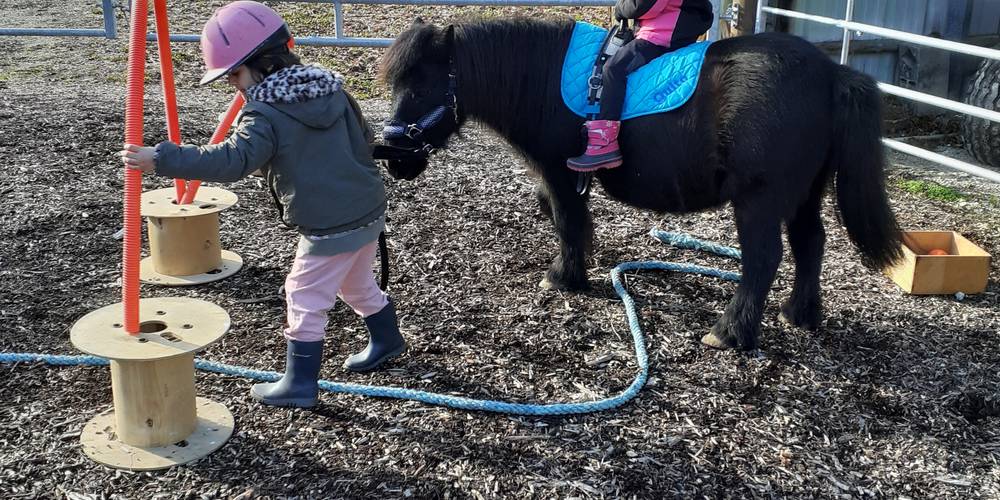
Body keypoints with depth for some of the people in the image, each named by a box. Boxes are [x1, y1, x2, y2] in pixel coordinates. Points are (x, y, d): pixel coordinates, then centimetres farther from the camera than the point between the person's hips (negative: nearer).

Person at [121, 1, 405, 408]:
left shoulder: (264, 115, -17)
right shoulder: (332, 89, 6)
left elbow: (231, 161, -29)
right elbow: (363, 138, 14)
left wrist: (161, 160, -30)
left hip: (329, 226, -8)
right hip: (370, 208, 8)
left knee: (305, 298, 4)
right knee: (358, 284, 29)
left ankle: (300, 383, 12)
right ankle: (386, 338, 47)